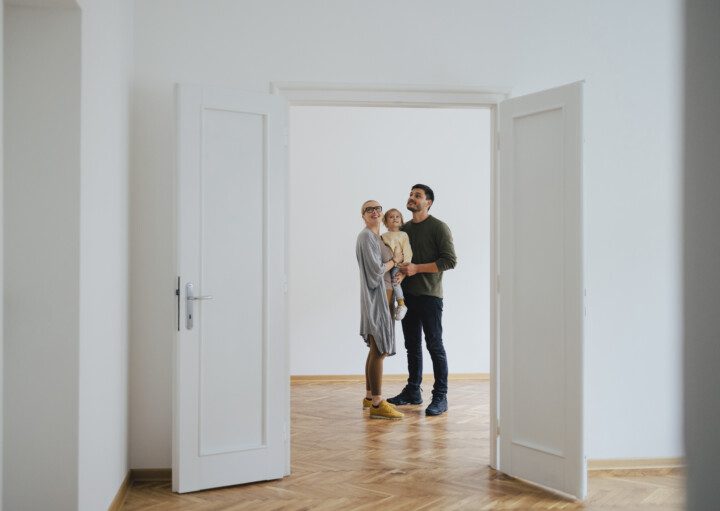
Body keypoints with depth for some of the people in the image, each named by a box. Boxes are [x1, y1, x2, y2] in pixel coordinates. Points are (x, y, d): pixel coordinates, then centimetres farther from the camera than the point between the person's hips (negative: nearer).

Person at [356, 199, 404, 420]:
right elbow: (376, 269, -18)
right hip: (376, 296, -10)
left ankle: (370, 397, 23)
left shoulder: (378, 237, 17)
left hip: (383, 296, 10)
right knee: (379, 350, -10)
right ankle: (377, 404, -8)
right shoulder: (366, 236, -11)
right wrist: (394, 261, -3)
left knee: (377, 350, 14)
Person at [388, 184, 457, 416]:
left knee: (434, 345, -4)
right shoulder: (404, 228, 14)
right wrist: (398, 267, 1)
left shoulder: (439, 228, -6)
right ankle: (412, 392, 22)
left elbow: (450, 260, -13)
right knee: (412, 345, 13)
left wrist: (417, 268, -18)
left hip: (429, 295, -6)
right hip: (407, 294, 7)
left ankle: (440, 397, 1)